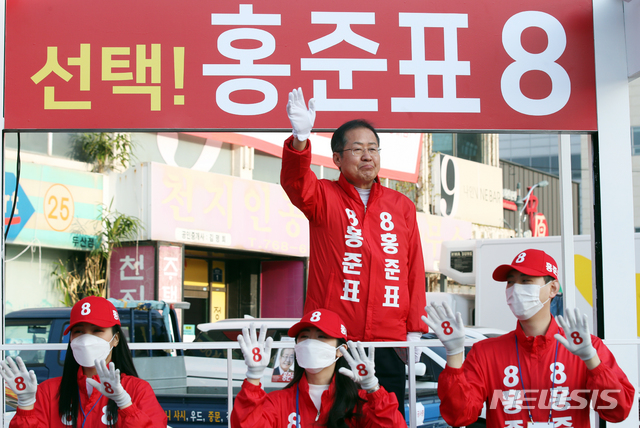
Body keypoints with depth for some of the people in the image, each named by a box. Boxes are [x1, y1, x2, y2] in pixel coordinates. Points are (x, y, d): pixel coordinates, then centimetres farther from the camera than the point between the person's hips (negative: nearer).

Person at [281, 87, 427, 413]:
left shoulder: (402, 206, 14)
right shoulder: (324, 197, 6)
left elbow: (414, 270, 12)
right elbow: (296, 183, -17)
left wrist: (415, 329, 5)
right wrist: (300, 139, -36)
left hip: (388, 340, 3)